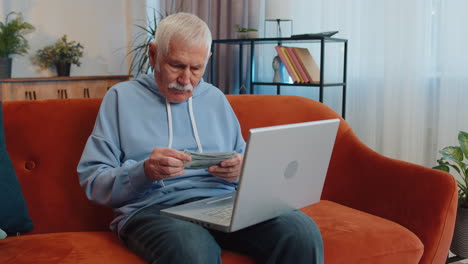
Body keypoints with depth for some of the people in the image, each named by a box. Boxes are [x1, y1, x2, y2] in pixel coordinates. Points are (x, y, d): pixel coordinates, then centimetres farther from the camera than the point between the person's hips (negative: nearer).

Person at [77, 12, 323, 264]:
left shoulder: (216, 98, 21)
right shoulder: (122, 97, 9)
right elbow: (92, 181, 2)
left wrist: (240, 170, -3)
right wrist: (144, 172, -17)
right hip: (154, 207, -4)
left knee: (302, 230, -27)